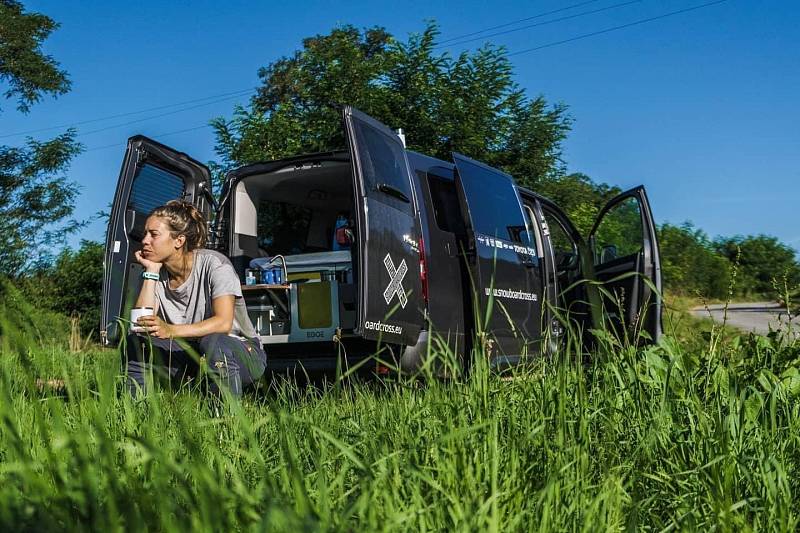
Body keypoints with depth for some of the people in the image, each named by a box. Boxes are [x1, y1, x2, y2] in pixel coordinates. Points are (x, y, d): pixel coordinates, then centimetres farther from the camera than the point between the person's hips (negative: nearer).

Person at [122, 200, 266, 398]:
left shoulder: (213, 263, -17)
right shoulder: (157, 274, 0)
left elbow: (224, 322, -30)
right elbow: (142, 323, -13)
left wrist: (171, 330, -41)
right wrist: (151, 272, -15)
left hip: (243, 353, -6)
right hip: (192, 355, 6)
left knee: (213, 342, -38)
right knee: (135, 342, -12)